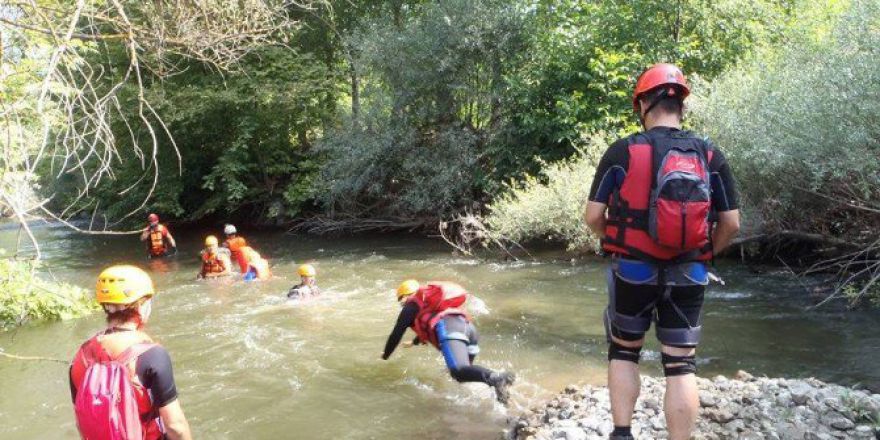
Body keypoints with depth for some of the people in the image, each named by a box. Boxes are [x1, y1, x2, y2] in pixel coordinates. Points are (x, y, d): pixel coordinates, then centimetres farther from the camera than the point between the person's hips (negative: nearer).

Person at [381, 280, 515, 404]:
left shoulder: (411, 306, 23)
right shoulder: (429, 303, 44)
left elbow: (396, 334, 23)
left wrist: (385, 355, 40)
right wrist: (414, 342, 80)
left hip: (447, 328, -8)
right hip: (468, 325, 8)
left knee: (459, 371, -27)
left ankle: (496, 378, -53)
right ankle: (499, 382, -7)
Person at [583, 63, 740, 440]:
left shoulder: (622, 152, -8)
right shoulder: (709, 155, -1)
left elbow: (593, 217, -7)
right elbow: (731, 224, 0)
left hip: (632, 270, -1)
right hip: (688, 276, 1)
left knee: (623, 352, 18)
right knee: (681, 365, 10)